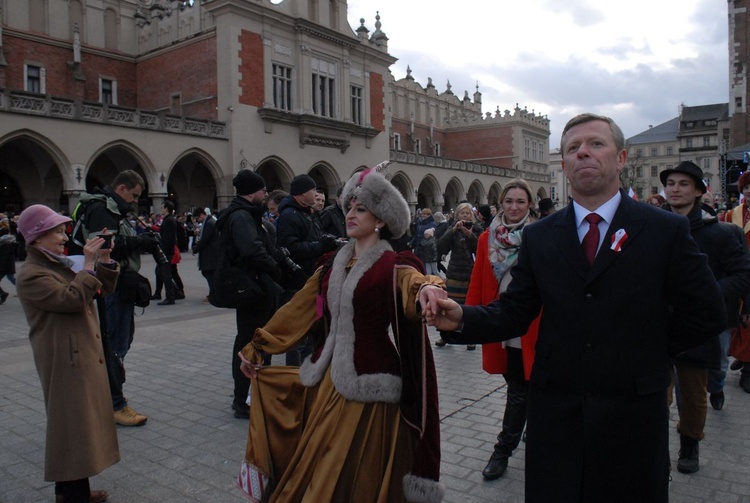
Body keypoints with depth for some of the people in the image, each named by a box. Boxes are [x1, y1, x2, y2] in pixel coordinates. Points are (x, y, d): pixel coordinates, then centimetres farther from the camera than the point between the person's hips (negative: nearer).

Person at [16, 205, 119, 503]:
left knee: (82, 422, 16)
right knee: (72, 424, -3)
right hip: (65, 361, -9)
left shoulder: (61, 265, 15)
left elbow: (103, 288, 15)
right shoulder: (31, 275, -14)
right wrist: (89, 265, -21)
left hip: (84, 355, 10)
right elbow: (72, 299, -27)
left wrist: (104, 261, -1)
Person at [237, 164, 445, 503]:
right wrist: (256, 347, 16)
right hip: (330, 378, 6)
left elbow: (414, 285, -32)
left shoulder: (392, 266, -9)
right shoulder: (333, 264, 9)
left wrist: (428, 291, -56)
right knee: (317, 470, 18)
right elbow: (296, 310, 13)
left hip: (368, 382, -6)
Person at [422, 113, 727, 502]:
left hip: (632, 413, -1)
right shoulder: (539, 236, 2)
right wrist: (462, 318, -19)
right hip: (555, 411, 1)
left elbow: (707, 314, 0)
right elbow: (514, 313, -2)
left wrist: (650, 351, -1)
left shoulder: (666, 230, -4)